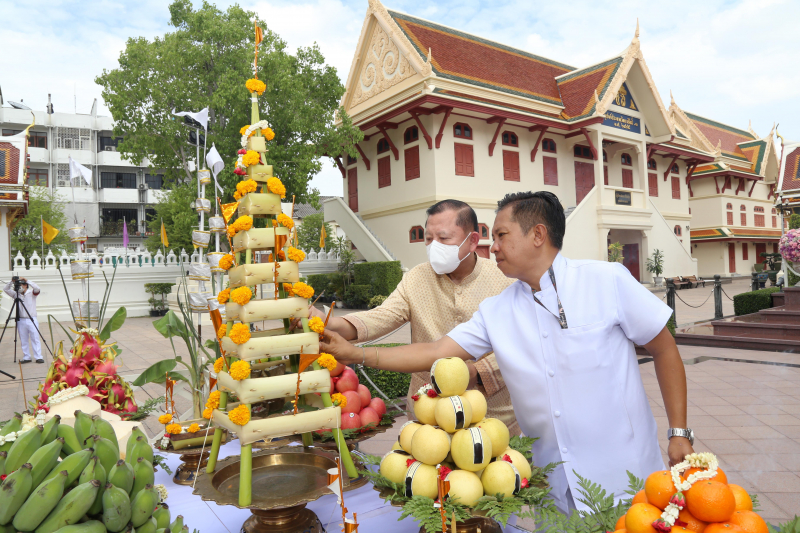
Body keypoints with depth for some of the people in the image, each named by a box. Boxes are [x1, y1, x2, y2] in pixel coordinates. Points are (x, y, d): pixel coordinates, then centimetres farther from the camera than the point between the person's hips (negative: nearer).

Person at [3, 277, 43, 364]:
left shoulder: (32, 293, 0)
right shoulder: (16, 294, 9)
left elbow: (37, 288, -19)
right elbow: (5, 289, 6)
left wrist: (27, 281, -21)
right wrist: (12, 282, -8)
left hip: (31, 320, -4)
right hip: (21, 320, 4)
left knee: (35, 339, -3)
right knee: (23, 341, 7)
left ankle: (38, 357, -2)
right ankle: (26, 357, 13)